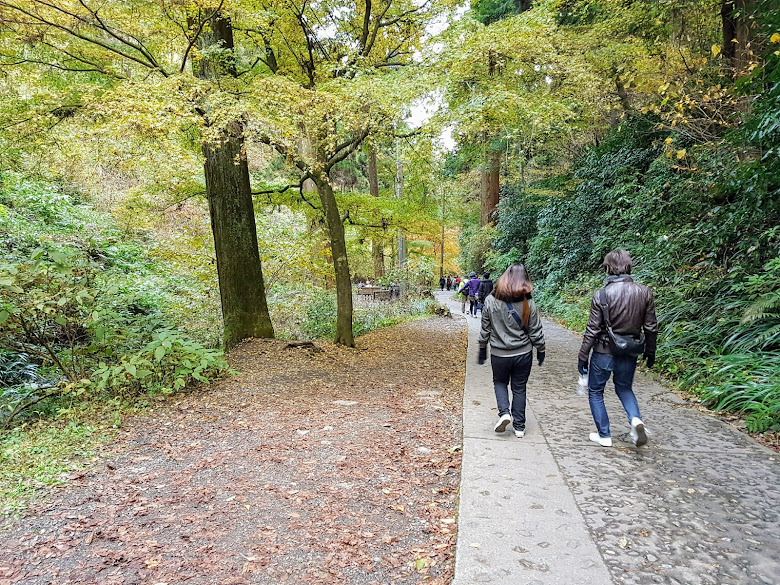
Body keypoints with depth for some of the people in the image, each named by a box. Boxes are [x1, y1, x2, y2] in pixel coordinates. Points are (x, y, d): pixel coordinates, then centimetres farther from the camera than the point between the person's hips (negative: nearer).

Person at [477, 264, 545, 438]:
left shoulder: (491, 301, -11)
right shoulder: (528, 303, -11)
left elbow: (485, 329, -2)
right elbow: (536, 332, -3)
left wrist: (482, 349, 10)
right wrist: (541, 350, 12)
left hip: (499, 354, 0)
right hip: (523, 354, 1)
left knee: (500, 382, 23)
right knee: (519, 388, 14)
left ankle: (504, 412, 1)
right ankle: (519, 427, 20)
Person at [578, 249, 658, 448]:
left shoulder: (602, 295, -17)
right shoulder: (644, 293, -5)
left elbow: (592, 330, -14)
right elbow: (651, 327, 1)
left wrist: (582, 356, -5)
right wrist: (650, 352, 15)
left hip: (604, 353, -4)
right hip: (629, 354, 4)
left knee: (595, 392, 16)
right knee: (624, 388, 26)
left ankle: (604, 435, 19)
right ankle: (636, 419, 1)